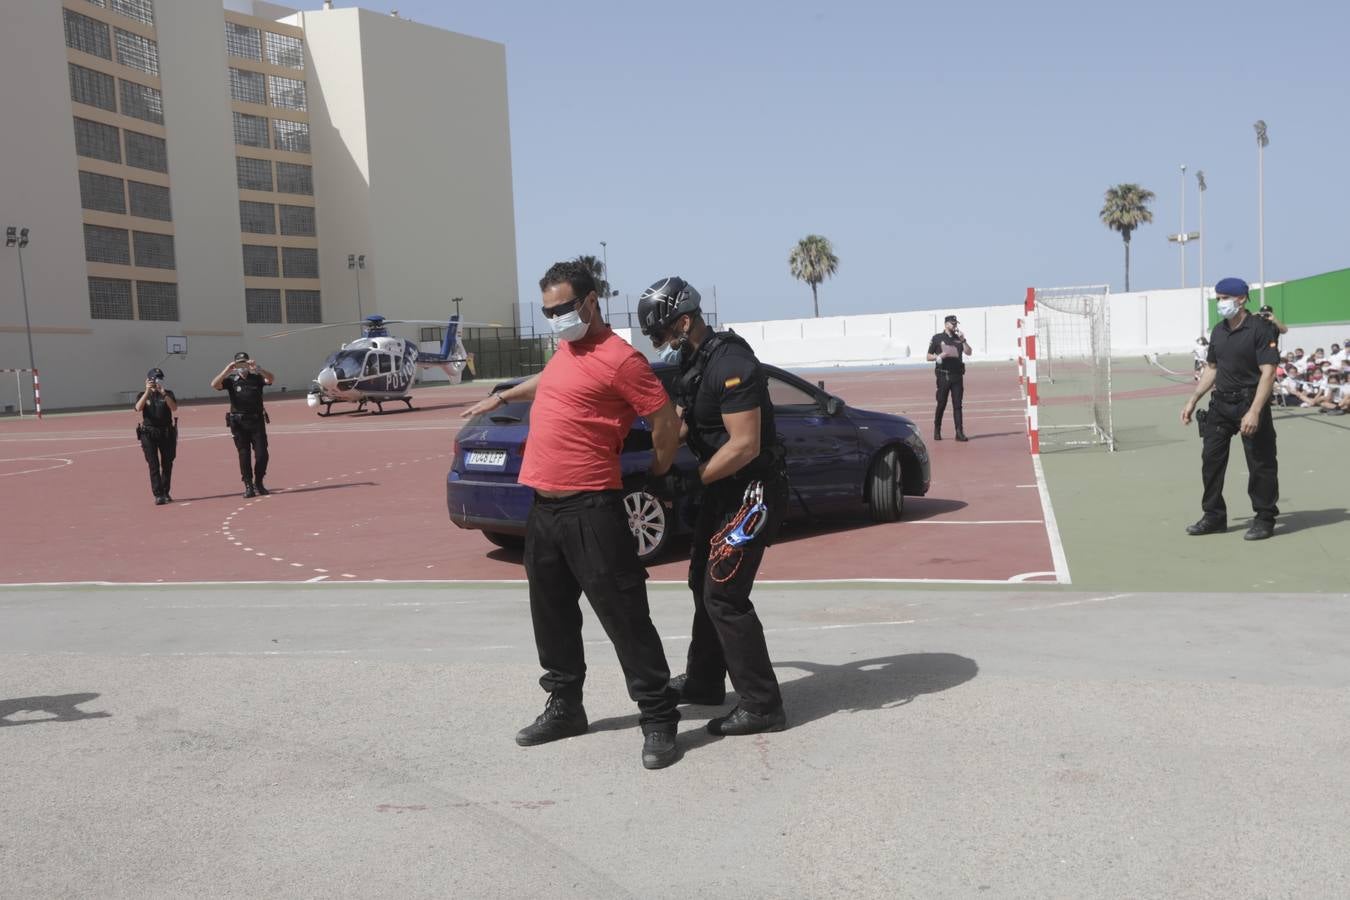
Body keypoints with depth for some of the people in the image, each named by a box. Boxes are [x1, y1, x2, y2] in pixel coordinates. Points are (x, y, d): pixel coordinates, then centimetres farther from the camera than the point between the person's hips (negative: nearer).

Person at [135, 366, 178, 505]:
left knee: (167, 464, 7)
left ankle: (165, 493, 19)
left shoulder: (168, 394, 6)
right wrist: (148, 392, -23)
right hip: (149, 433, -1)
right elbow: (138, 408, -16)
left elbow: (174, 408, -13)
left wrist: (164, 393, -24)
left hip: (166, 432, 2)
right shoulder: (144, 395, 5)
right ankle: (158, 495, -11)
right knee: (154, 465, -8)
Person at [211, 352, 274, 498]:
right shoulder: (231, 380, 4)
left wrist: (257, 368, -26)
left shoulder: (257, 377, 5)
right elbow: (214, 384, -12)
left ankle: (258, 484, 13)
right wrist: (227, 370, -21)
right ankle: (248, 486, 5)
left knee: (262, 454, -2)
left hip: (257, 421, 1)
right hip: (239, 422, -1)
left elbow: (271, 379, -14)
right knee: (244, 455, 1)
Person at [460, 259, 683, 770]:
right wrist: (502, 398, 46)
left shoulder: (619, 358, -13)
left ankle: (658, 720, 5)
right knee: (552, 616, 16)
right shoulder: (565, 349, 14)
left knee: (624, 617, -4)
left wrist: (657, 475, 3)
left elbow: (666, 421, -10)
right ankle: (564, 707, 31)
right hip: (544, 507, 9)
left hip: (591, 511, -9)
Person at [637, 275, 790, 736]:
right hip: (725, 487, 10)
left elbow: (745, 445, -26)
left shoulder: (730, 365, -23)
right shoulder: (693, 362, 8)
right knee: (703, 583, 19)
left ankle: (762, 706, 1)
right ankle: (703, 681, 36)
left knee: (724, 596, -9)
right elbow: (678, 424, 14)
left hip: (753, 489, -10)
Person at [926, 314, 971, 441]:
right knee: (941, 404, 0)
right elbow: (929, 357, 4)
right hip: (943, 375, -3)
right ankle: (937, 431, 14)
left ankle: (959, 432, -5)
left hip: (957, 375, 3)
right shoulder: (937, 338, 5)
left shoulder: (959, 338, 14)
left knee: (957, 404, -2)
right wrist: (939, 356, -14)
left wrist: (963, 340, -9)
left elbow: (968, 352, 1)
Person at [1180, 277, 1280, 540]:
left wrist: (1254, 411, -25)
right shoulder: (1218, 331, 11)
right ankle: (1214, 516, 19)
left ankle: (1265, 519, 13)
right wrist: (1193, 400, 13)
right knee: (1211, 458, 8)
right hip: (1221, 403, 7)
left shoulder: (1261, 329, -12)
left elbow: (1268, 372, -18)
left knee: (1260, 463, 0)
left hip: (1250, 402, -7)